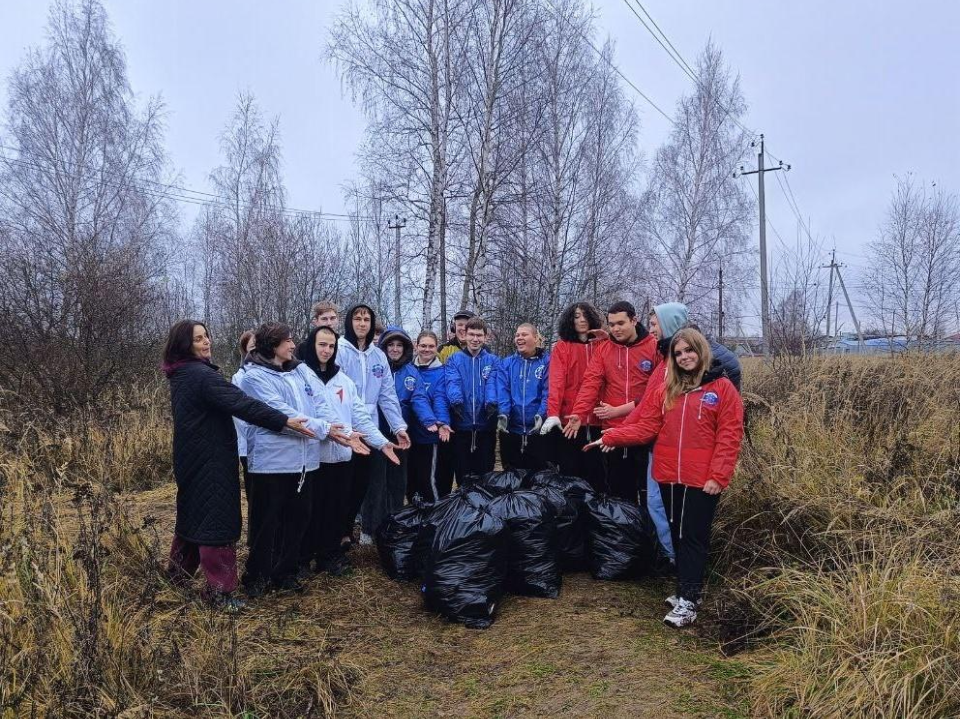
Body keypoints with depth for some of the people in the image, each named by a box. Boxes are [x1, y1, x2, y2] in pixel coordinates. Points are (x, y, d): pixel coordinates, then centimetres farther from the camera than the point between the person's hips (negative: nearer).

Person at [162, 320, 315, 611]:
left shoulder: (180, 375, 11)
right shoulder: (202, 376, -22)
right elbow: (240, 403, -30)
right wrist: (284, 421, -33)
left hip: (192, 456, 10)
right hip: (210, 458, -10)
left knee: (192, 511, 22)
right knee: (216, 518, -4)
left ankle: (178, 571, 35)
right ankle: (218, 589, 1)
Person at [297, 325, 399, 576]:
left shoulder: (343, 379, 13)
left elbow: (360, 415, 10)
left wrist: (382, 442, 2)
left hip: (342, 454, 5)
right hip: (314, 455, -5)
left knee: (337, 508, 12)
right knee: (312, 508, 5)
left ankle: (331, 553, 27)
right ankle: (304, 556, 21)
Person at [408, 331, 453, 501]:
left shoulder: (441, 372, -5)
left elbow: (440, 399, -17)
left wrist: (442, 422, -35)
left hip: (430, 434, -4)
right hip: (410, 432, 4)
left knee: (430, 479, -2)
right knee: (411, 476, 13)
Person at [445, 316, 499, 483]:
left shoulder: (492, 361, 8)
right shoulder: (454, 360, 6)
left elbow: (492, 383, -8)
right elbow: (453, 382, -11)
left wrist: (492, 401, -29)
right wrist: (456, 400, -31)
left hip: (485, 425, 0)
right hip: (461, 425, 0)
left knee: (485, 472, 9)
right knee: (462, 473, 8)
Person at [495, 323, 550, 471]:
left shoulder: (547, 361, 1)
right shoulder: (505, 364, 10)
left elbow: (548, 392, -10)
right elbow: (502, 391, -3)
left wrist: (541, 414, -26)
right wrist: (503, 414, -20)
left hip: (538, 430, -2)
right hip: (511, 431, 3)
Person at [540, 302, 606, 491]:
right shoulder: (562, 347, 2)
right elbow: (556, 381, -9)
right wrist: (553, 413, -20)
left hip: (596, 419, 2)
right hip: (569, 420, -2)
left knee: (596, 471, 7)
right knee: (570, 471, 4)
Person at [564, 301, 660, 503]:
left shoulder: (654, 347, -5)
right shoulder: (603, 348, 5)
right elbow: (591, 382, -4)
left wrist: (619, 409, -12)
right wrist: (579, 413, -19)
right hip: (613, 430, 3)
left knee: (647, 491, 7)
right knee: (618, 490, 12)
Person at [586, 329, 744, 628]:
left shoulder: (722, 388, -3)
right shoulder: (665, 390, 11)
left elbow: (730, 436, -7)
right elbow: (646, 428, 7)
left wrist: (718, 476, -13)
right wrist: (610, 437, -3)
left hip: (702, 479, -5)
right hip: (669, 476, 5)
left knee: (694, 537, -2)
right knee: (678, 535, 12)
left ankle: (687, 602, 1)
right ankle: (687, 590, 24)